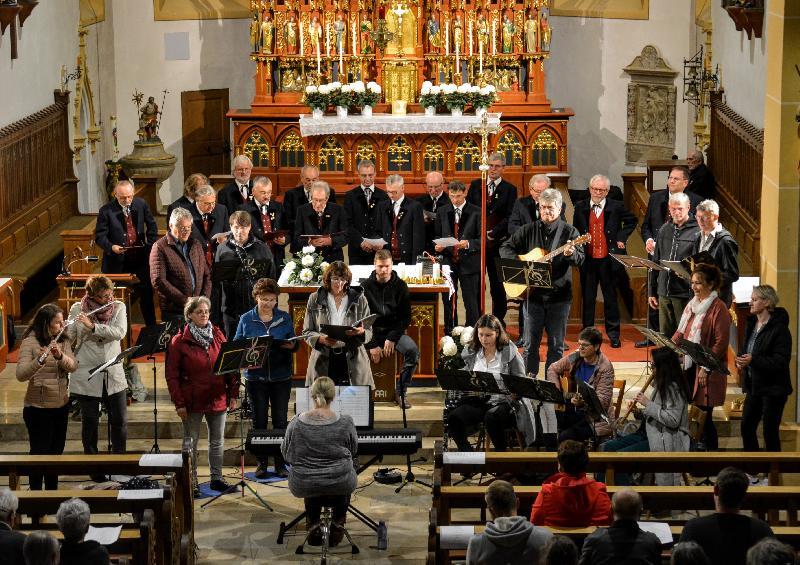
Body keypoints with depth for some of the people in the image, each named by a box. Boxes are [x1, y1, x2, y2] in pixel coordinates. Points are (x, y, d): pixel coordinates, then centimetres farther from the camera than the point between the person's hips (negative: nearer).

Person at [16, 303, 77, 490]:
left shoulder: (63, 341, 4)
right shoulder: (30, 343, -14)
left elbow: (73, 366, -9)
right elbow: (21, 375, -24)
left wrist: (60, 355, -29)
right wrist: (39, 360, -40)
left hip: (61, 405, 6)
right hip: (38, 408, -6)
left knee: (56, 452, 16)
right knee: (39, 453, 2)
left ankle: (52, 492, 28)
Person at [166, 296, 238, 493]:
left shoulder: (218, 336, 5)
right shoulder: (179, 341, -6)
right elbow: (172, 375, -6)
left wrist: (233, 394, 2)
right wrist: (179, 403, -10)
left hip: (217, 399, 3)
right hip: (192, 401, -3)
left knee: (217, 441, 11)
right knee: (191, 442, 6)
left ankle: (216, 478, 22)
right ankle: (191, 482, 15)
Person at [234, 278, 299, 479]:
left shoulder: (285, 318, 5)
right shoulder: (246, 319, 2)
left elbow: (295, 344, 7)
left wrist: (292, 345, -16)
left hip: (281, 377, 0)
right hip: (256, 377, 0)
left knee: (280, 421, 3)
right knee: (259, 421, 6)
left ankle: (281, 464, 11)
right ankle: (261, 463, 15)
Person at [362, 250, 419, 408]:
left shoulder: (400, 286, 2)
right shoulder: (366, 286, 0)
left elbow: (405, 317, 1)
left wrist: (392, 338, -14)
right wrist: (371, 344, -14)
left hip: (394, 330, 1)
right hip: (371, 331, -1)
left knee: (413, 350, -29)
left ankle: (401, 392, -11)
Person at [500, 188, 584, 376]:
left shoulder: (569, 232, 0)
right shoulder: (528, 230, 7)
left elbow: (580, 260, -8)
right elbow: (506, 248, 9)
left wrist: (571, 254, -31)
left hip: (559, 296, -1)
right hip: (533, 295, 2)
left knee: (556, 345, 4)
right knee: (530, 344, 5)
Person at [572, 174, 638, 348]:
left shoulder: (616, 207, -1)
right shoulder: (580, 207, 5)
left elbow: (632, 221, 12)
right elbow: (575, 230, 15)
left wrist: (621, 237, 3)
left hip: (608, 259, -1)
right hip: (587, 259, 2)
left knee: (610, 297, 5)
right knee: (588, 298, 7)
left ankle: (613, 333, 13)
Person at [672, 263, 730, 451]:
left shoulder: (718, 308, -12)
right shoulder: (692, 305, 12)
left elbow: (721, 343, -15)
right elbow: (680, 333, 19)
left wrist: (706, 368, -17)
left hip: (707, 372, -8)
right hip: (688, 365, 8)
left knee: (704, 414, -4)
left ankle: (711, 451, 6)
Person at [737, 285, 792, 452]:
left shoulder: (779, 328, -16)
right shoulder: (751, 324, 9)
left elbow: (782, 361, -21)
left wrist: (753, 360, -29)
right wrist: (741, 361, -2)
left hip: (773, 388, -8)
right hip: (754, 385, 8)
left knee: (770, 431, -1)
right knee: (746, 427, 9)